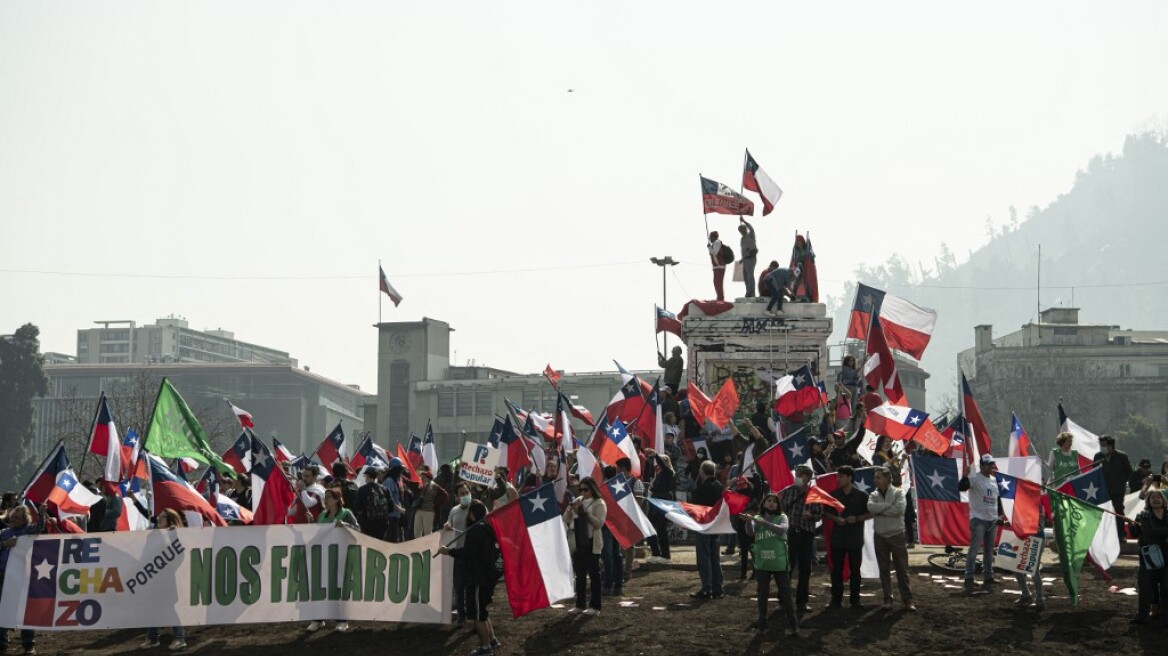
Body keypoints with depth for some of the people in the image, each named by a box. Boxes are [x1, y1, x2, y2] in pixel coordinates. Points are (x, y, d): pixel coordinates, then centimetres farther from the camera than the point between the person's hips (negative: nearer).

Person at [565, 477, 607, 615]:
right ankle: (579, 604, 17)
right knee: (580, 574, 10)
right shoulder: (577, 501, 12)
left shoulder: (599, 504, -5)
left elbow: (599, 523, -16)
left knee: (593, 574, -1)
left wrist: (585, 511, -18)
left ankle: (595, 606, 2)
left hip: (591, 543, -6)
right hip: (577, 542, 6)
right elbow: (566, 520, 9)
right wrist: (571, 508, -9)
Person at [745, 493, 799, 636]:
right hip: (762, 563, 2)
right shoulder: (757, 518, 5)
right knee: (762, 594, 8)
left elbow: (782, 529, -21)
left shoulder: (782, 517, 1)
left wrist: (763, 522, -31)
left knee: (785, 593, 2)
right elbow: (751, 533, -13)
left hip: (780, 563, -1)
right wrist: (748, 521, -34)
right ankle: (761, 624, 17)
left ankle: (793, 624, 8)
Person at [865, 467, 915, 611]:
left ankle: (907, 600, 2)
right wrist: (889, 505, -16)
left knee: (902, 569, 0)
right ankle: (888, 600, 14)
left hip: (897, 535, -3)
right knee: (884, 570, 7)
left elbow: (900, 509, -19)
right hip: (880, 536, 3)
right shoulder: (874, 495, 6)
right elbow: (871, 507, -15)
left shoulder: (898, 492, -2)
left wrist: (879, 512, -13)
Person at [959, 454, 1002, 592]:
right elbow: (961, 487, -27)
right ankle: (969, 578, -11)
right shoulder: (974, 478, -10)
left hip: (993, 520, 7)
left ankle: (988, 577, 18)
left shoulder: (994, 480, 13)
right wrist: (966, 475, -39)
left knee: (989, 551, 11)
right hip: (978, 519, -7)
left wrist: (1000, 514, 17)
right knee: (974, 549, -12)